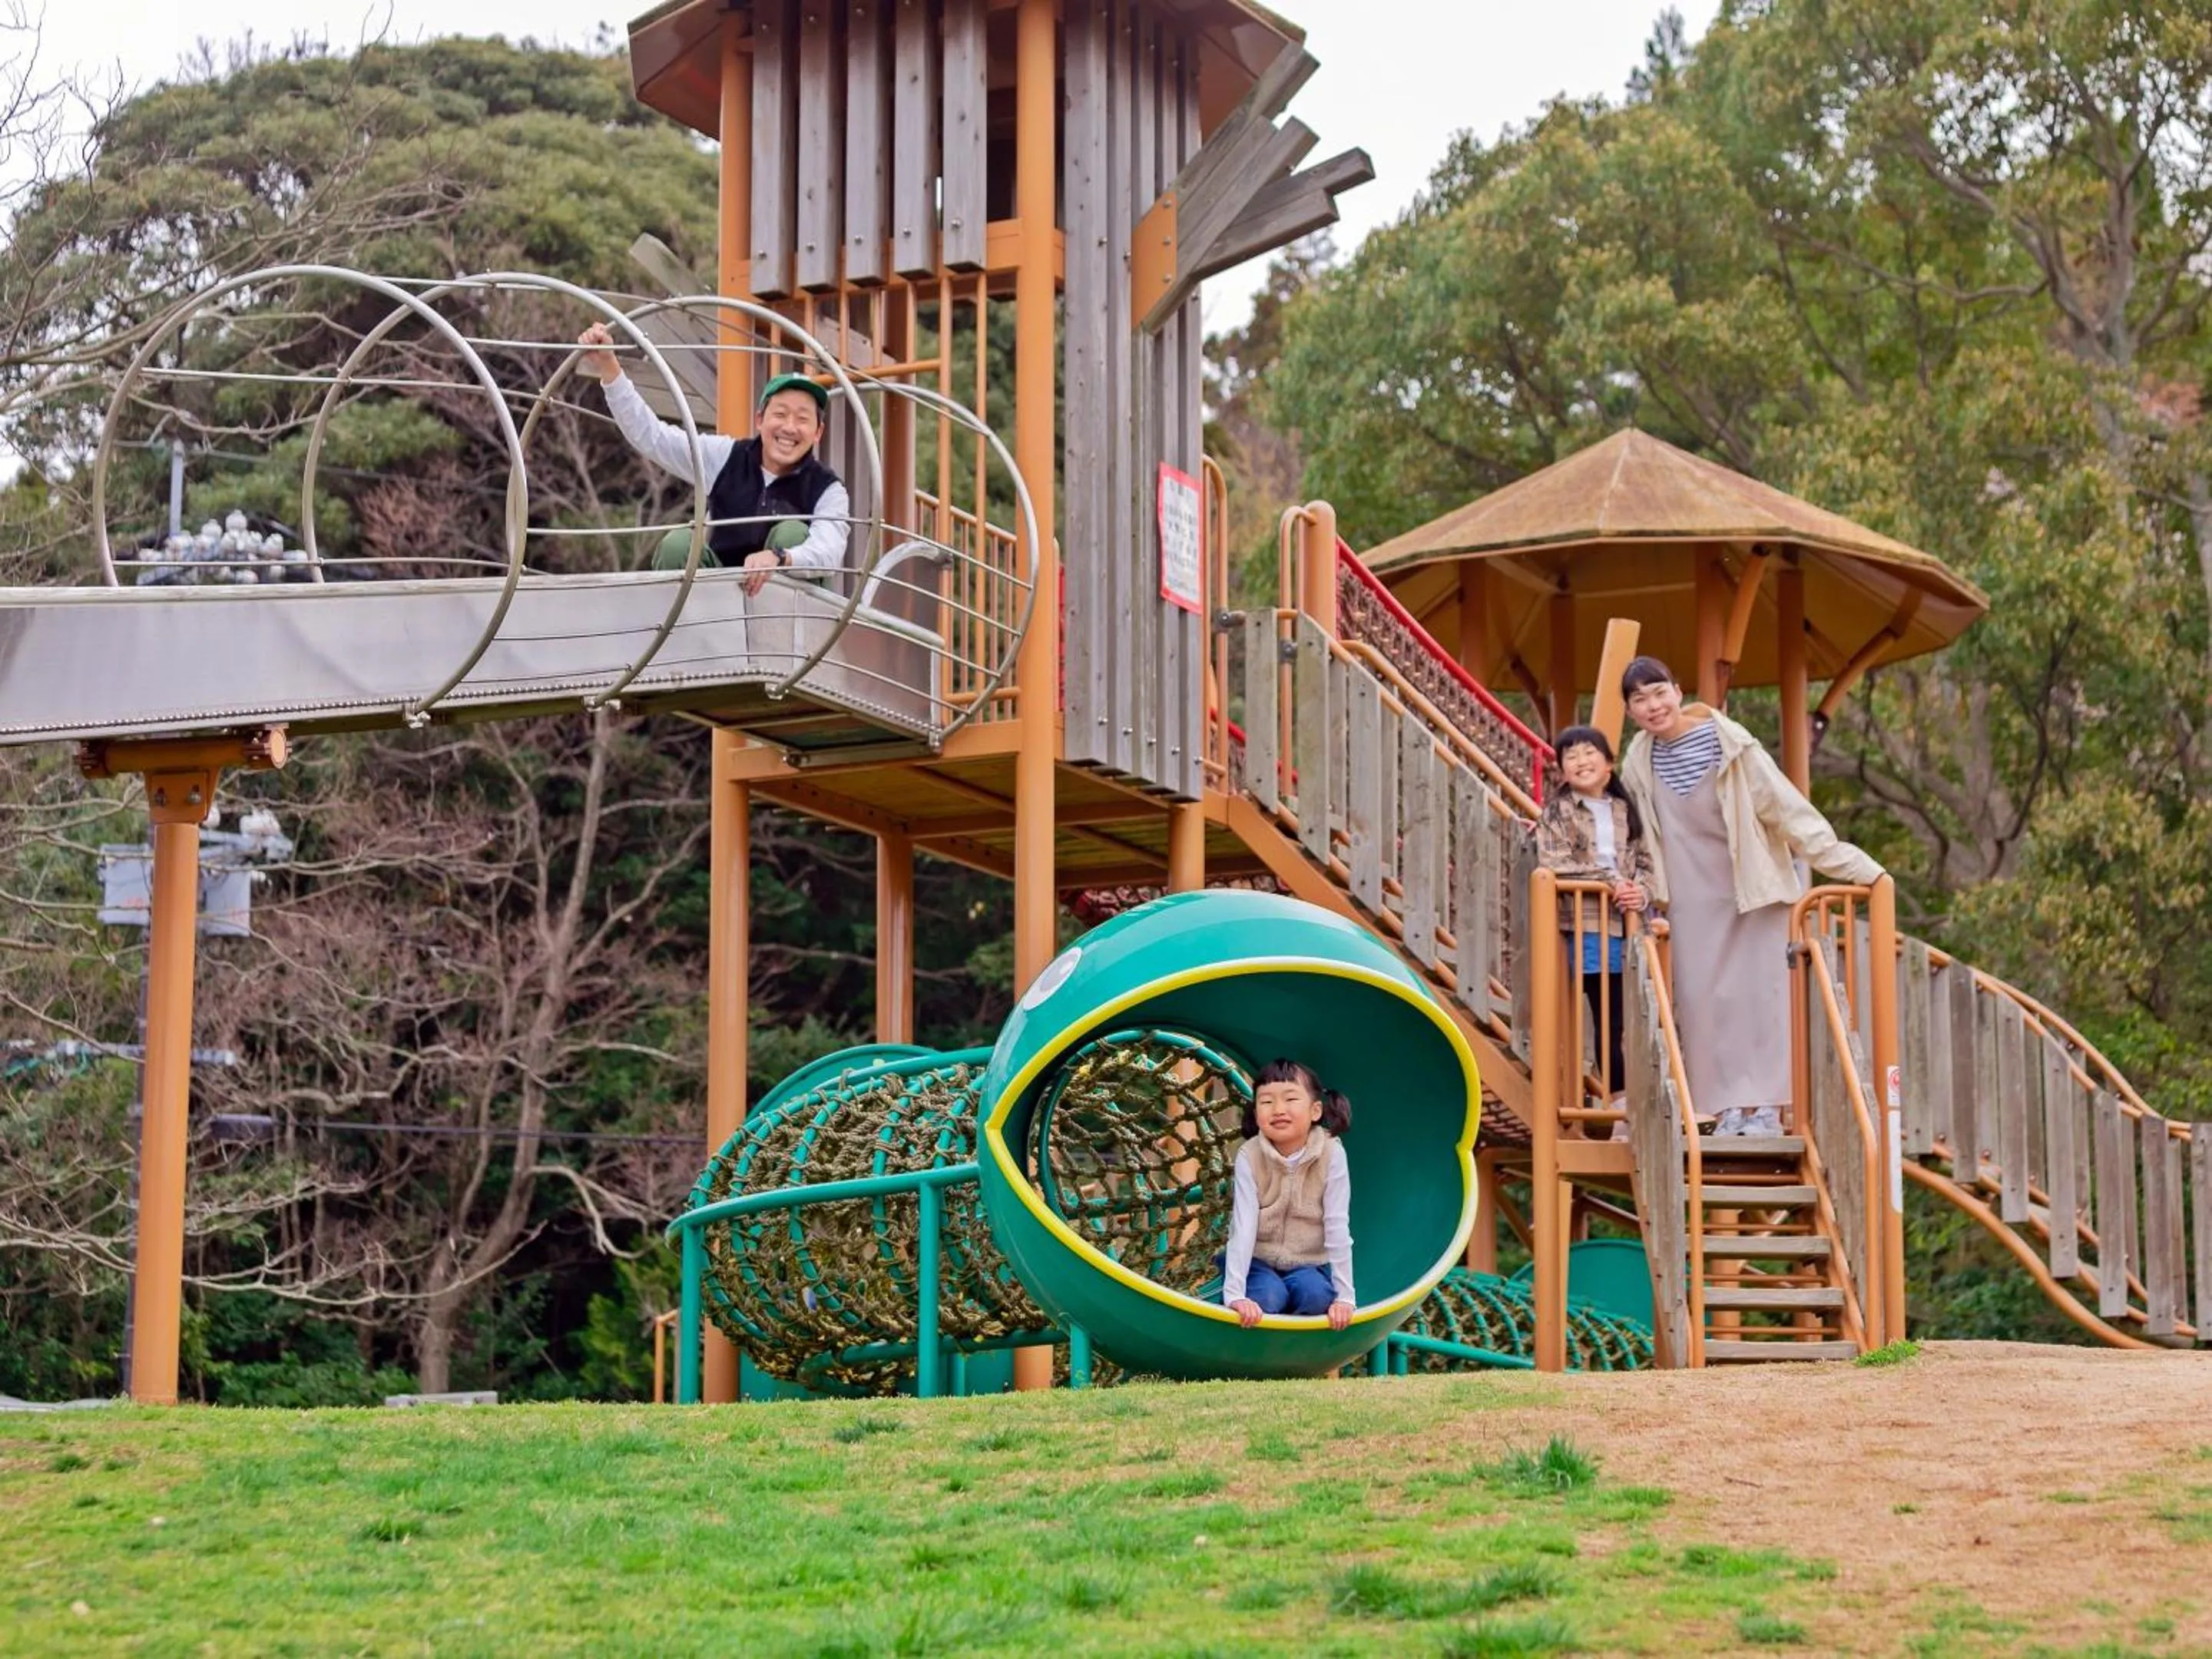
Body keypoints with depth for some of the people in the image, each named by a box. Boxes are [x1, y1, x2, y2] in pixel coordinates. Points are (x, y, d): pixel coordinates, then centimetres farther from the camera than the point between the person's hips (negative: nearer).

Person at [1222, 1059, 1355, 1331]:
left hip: (1308, 1265, 0)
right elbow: (1243, 1227, -21)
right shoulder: (1249, 1157, -15)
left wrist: (1345, 1297, -20)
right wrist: (1234, 1295, -31)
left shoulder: (1331, 1155, -16)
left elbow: (1338, 1227, -16)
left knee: (1315, 1293, -31)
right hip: (1258, 1261, 0)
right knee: (1267, 1296, -30)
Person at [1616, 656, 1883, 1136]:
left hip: (1753, 890, -3)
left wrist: (1849, 863, -9)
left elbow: (1786, 806, -9)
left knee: (1756, 991, -6)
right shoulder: (1639, 761, 1)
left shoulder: (1730, 745, -12)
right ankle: (1727, 1107, -1)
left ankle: (1763, 1107, -4)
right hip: (1693, 901, 3)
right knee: (1704, 997, -4)